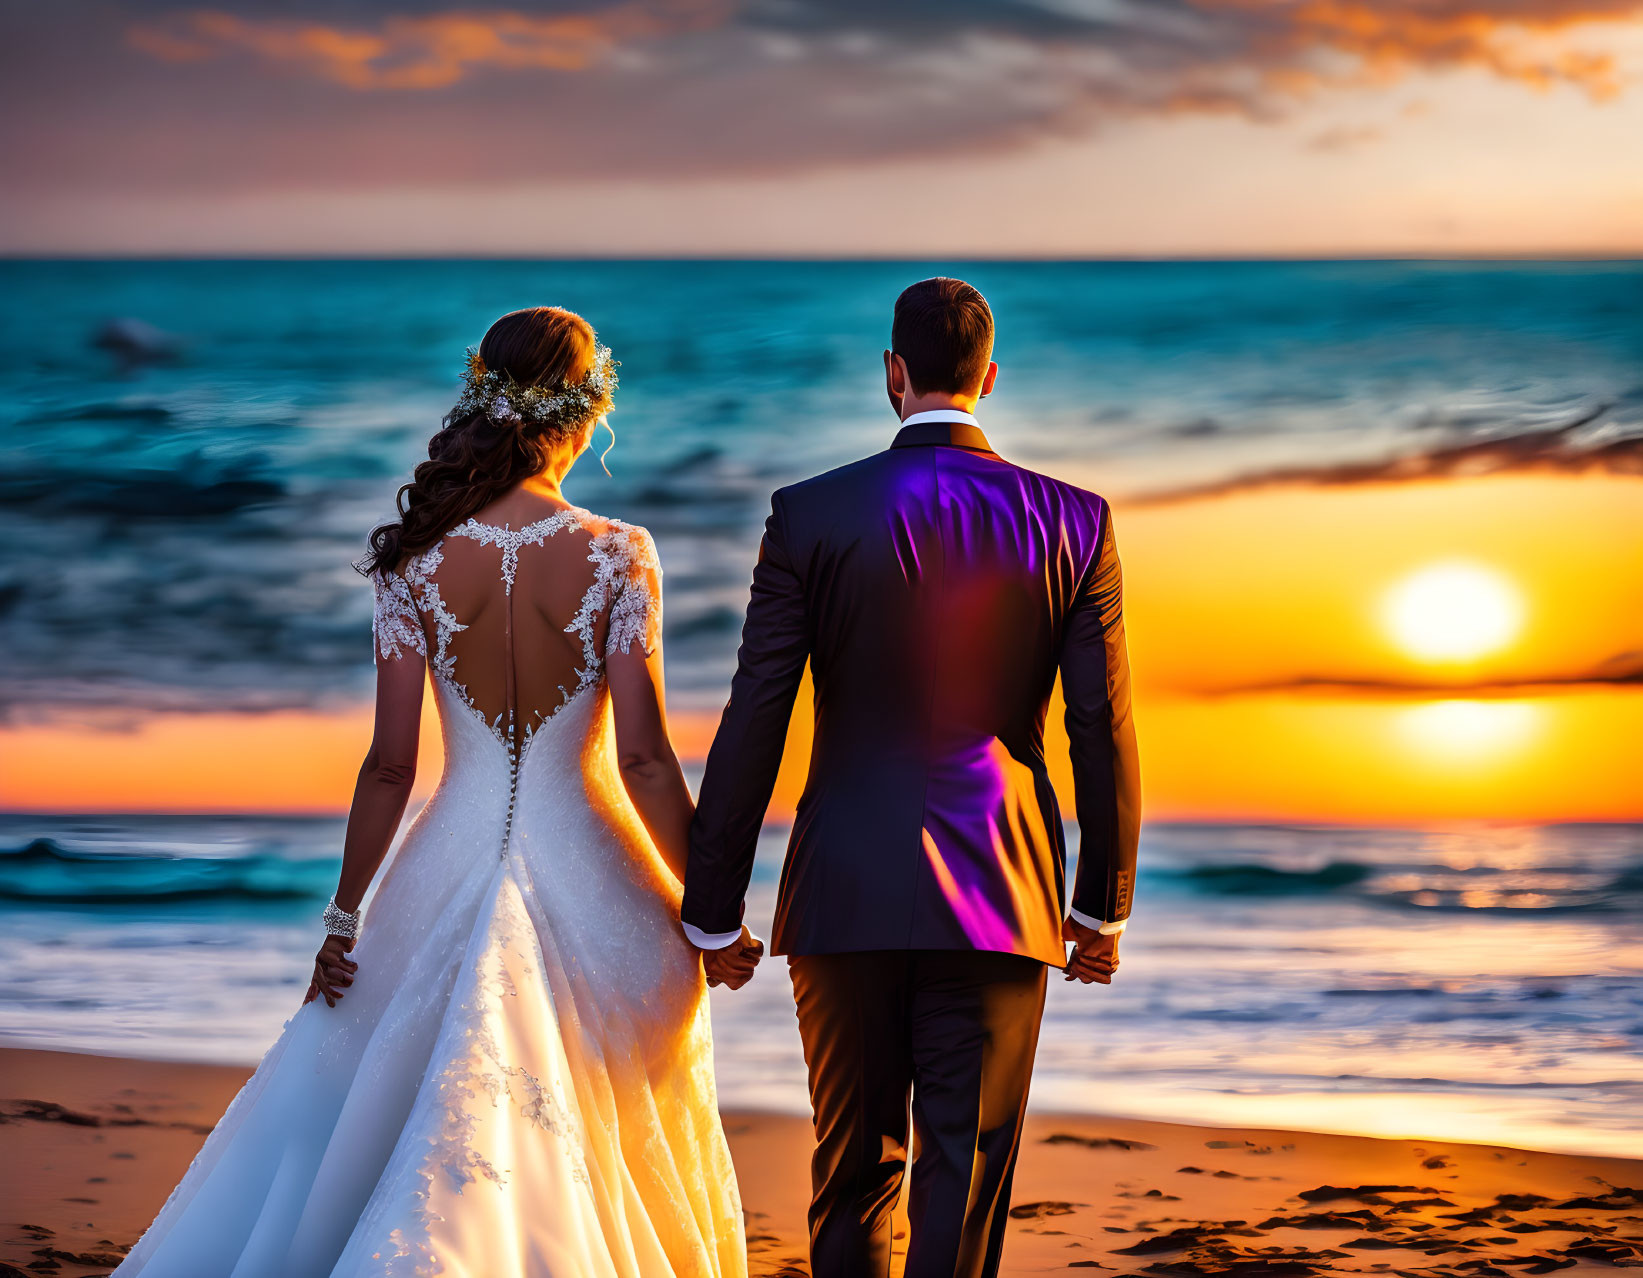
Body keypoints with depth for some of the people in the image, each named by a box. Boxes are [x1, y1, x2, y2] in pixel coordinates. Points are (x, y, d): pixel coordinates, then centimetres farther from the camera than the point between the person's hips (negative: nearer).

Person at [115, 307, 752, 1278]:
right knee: (618, 1153, 14)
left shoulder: (418, 558, -6)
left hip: (453, 869, 2)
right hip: (593, 871, -2)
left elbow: (391, 765, -4)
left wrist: (345, 917, 5)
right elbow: (644, 759, -13)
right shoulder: (618, 557, -11)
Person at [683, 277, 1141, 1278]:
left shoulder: (810, 516, -3)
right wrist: (1103, 904, 12)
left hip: (844, 894, 0)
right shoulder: (1074, 521, 0)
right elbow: (1103, 731, 1)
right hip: (997, 897, 0)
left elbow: (753, 727, -4)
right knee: (965, 1183, 1)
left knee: (856, 1170, 13)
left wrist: (713, 912, 3)